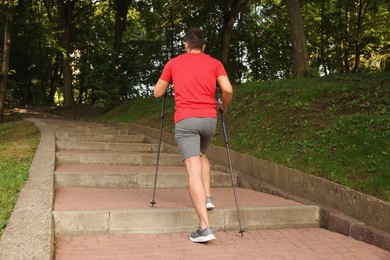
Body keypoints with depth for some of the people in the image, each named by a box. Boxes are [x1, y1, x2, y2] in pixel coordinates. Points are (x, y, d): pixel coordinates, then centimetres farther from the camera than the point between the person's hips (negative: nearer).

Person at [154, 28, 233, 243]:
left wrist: (169, 83, 40)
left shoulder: (173, 63, 13)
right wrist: (224, 107, 19)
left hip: (185, 120, -2)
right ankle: (207, 197, 17)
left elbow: (157, 93, 19)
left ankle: (204, 227, -19)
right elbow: (228, 90, -1)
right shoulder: (214, 63, 13)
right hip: (209, 119, 3)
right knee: (201, 155, 31)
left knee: (193, 170, -10)